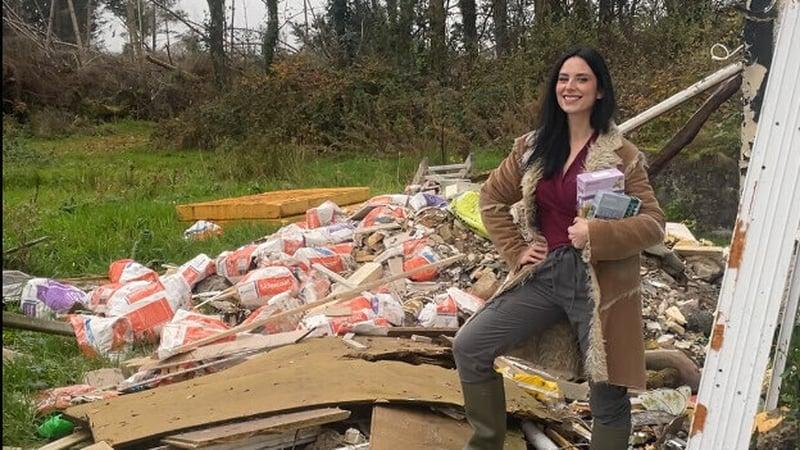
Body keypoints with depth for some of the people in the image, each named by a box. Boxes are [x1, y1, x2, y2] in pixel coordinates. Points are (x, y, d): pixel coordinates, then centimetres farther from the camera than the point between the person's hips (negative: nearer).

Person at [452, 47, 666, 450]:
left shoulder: (621, 155, -7)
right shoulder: (533, 147, 6)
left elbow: (654, 224, -9)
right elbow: (492, 199, 16)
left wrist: (597, 233, -25)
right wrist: (515, 249, 5)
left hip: (598, 285, -4)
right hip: (544, 274, 4)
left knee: (607, 397, 6)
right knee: (468, 347, -1)